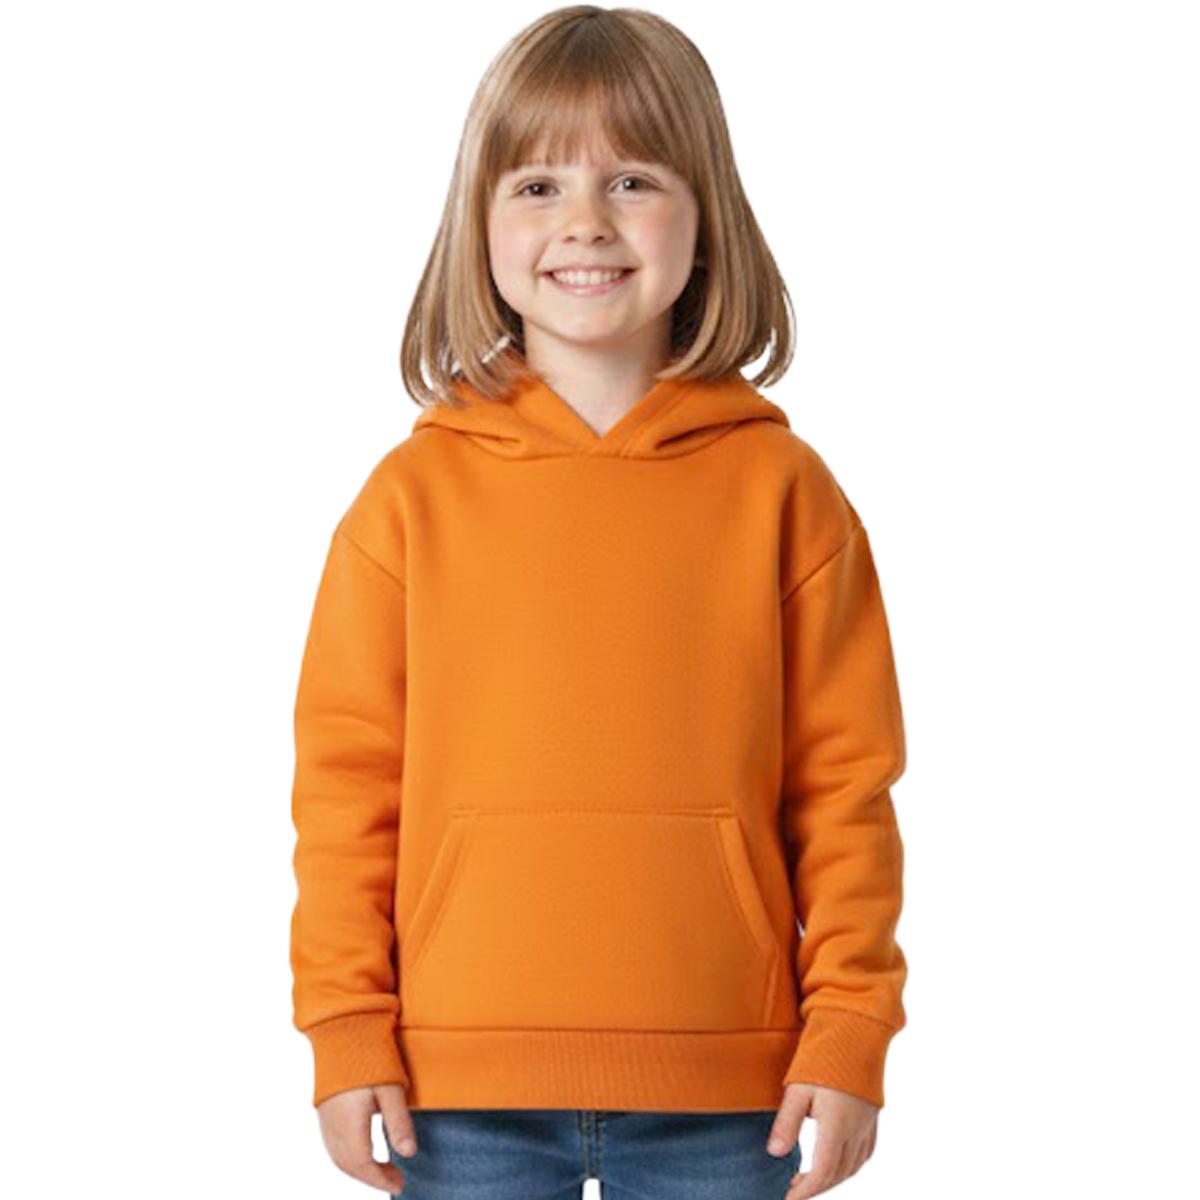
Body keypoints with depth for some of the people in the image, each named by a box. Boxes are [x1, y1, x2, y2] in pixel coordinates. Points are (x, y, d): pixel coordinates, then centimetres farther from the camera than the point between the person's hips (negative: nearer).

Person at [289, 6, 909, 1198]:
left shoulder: (780, 488, 1)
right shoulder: (416, 493, 1)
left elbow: (845, 780, 1)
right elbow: (346, 780, 2)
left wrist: (849, 1033, -2)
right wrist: (348, 1033, -2)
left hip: (722, 1091, 0)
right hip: (466, 1082, 0)